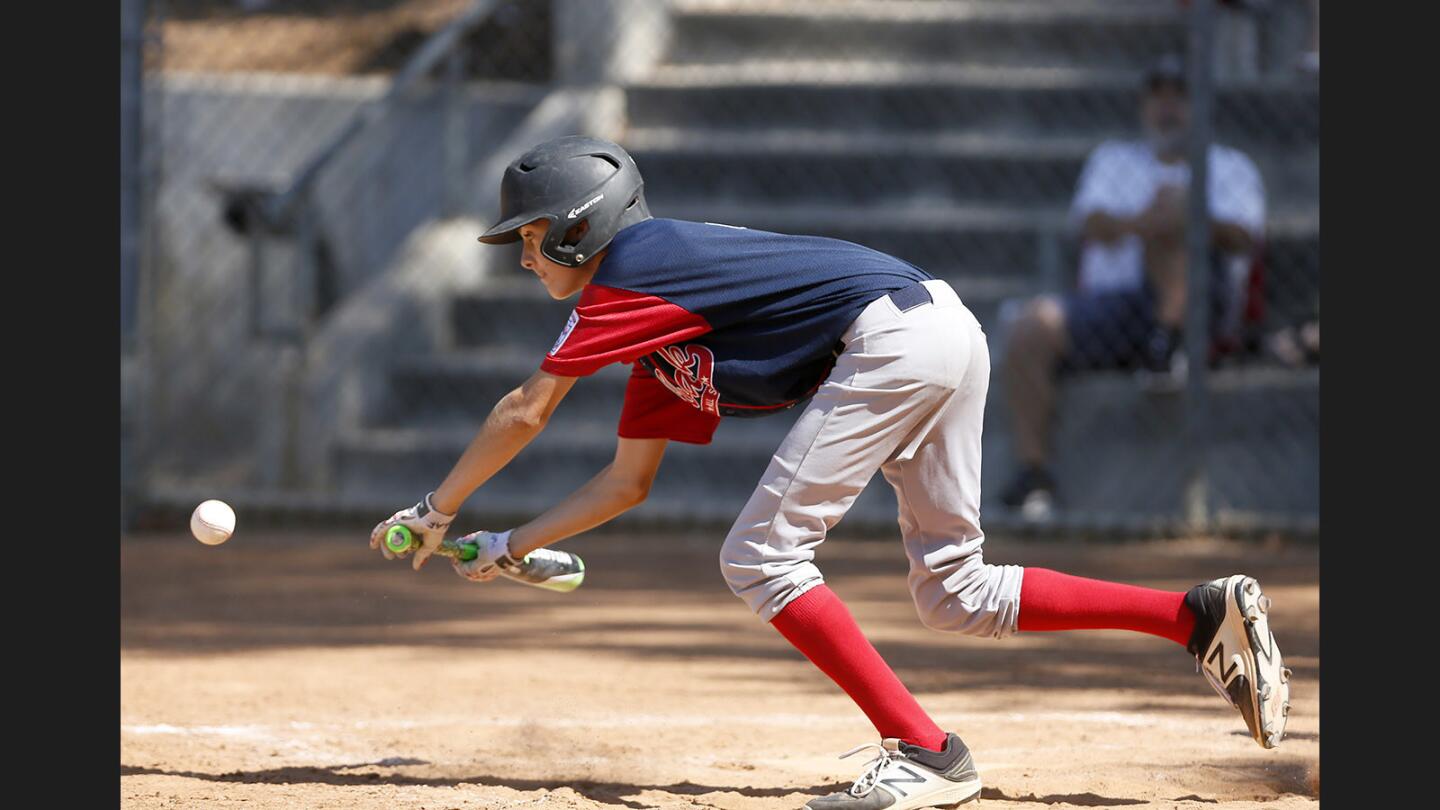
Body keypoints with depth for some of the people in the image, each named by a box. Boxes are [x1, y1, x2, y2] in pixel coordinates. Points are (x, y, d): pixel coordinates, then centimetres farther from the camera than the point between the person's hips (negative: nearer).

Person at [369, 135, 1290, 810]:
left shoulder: (634, 268, -2)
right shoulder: (657, 333, 24)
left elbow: (525, 412, -1)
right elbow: (627, 482, 32)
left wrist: (437, 511, 10)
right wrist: (514, 547, 27)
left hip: (895, 337, -10)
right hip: (951, 336, 10)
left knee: (761, 557, -8)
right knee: (956, 593, 13)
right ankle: (1206, 615, 6)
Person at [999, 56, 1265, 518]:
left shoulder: (1230, 167, 21)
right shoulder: (1113, 159, 27)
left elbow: (1245, 237, -1)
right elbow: (1092, 224, 4)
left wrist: (1194, 220, -23)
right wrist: (1140, 223, -20)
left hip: (1199, 306, -2)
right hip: (1107, 303, 2)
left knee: (1173, 195, -23)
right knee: (1031, 327, -25)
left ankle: (1170, 340, -35)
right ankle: (1033, 470, -27)